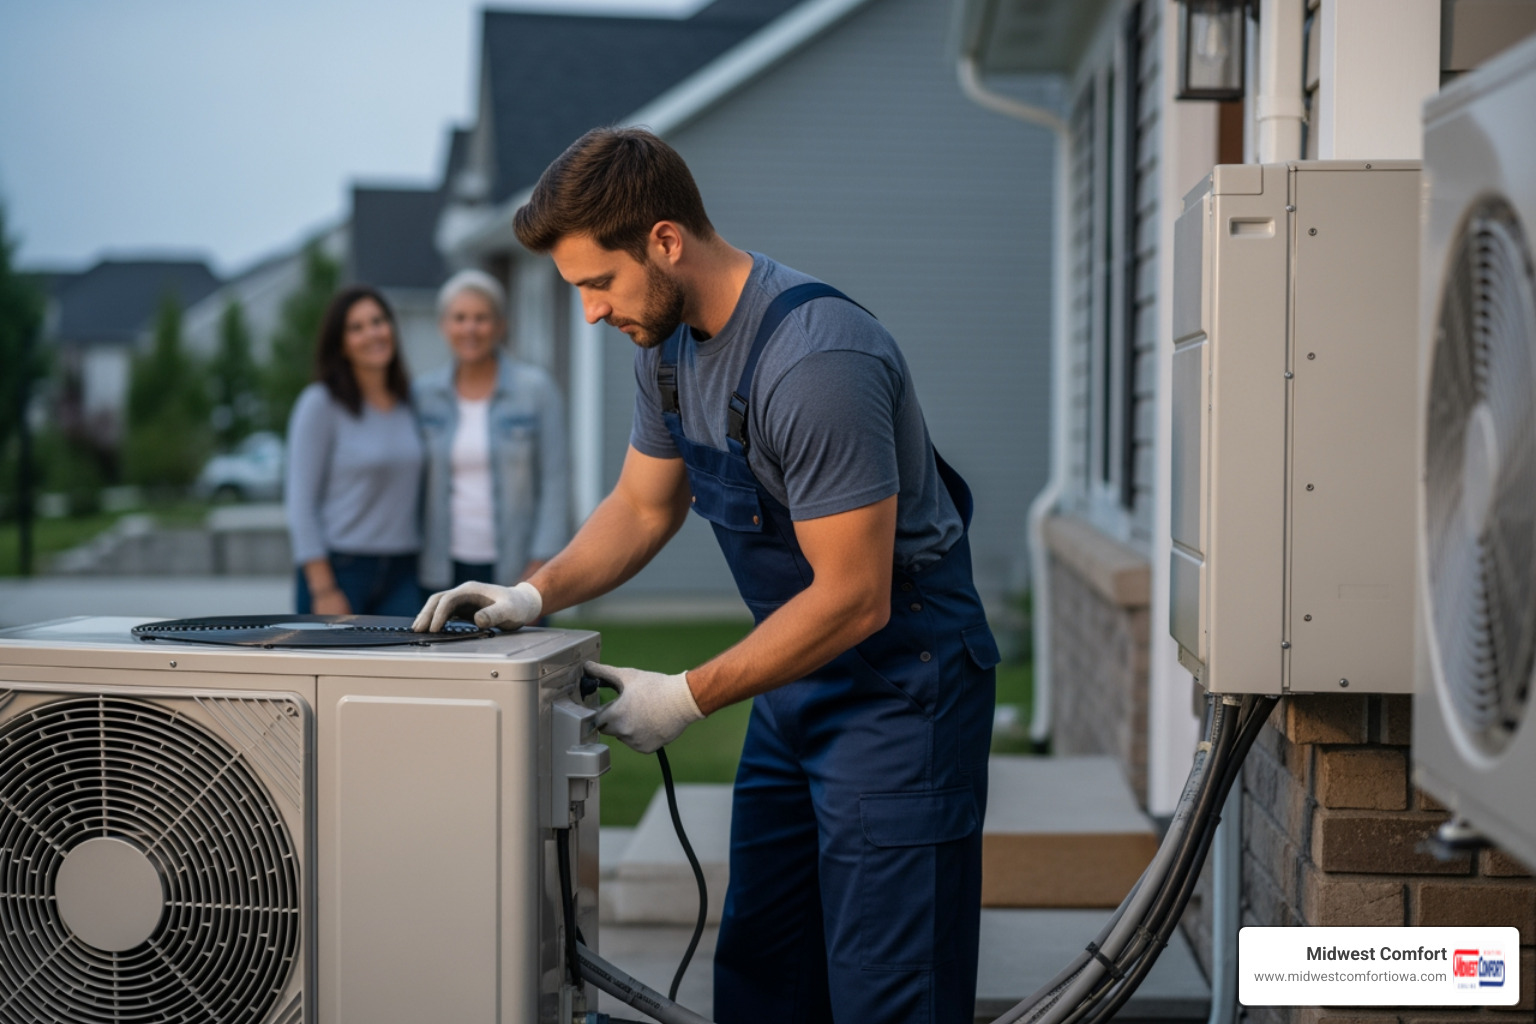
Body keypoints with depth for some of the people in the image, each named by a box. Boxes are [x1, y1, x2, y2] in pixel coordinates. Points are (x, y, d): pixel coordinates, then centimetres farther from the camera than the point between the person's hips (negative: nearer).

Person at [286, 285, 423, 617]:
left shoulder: (412, 402, 11)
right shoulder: (321, 404, -3)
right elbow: (300, 505, -6)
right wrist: (323, 590, -12)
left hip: (401, 576, 4)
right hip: (339, 569, -4)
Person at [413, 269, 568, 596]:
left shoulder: (535, 388, -2)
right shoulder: (425, 393, 7)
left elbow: (555, 484, -3)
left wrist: (539, 566, -9)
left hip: (514, 569, -3)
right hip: (445, 571, 3)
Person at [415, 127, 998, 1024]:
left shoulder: (815, 361, -27)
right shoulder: (670, 340, 2)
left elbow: (853, 599, -26)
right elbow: (644, 505, 17)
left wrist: (688, 699, -18)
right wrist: (534, 595, 0)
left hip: (900, 681, -9)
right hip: (798, 677, 9)